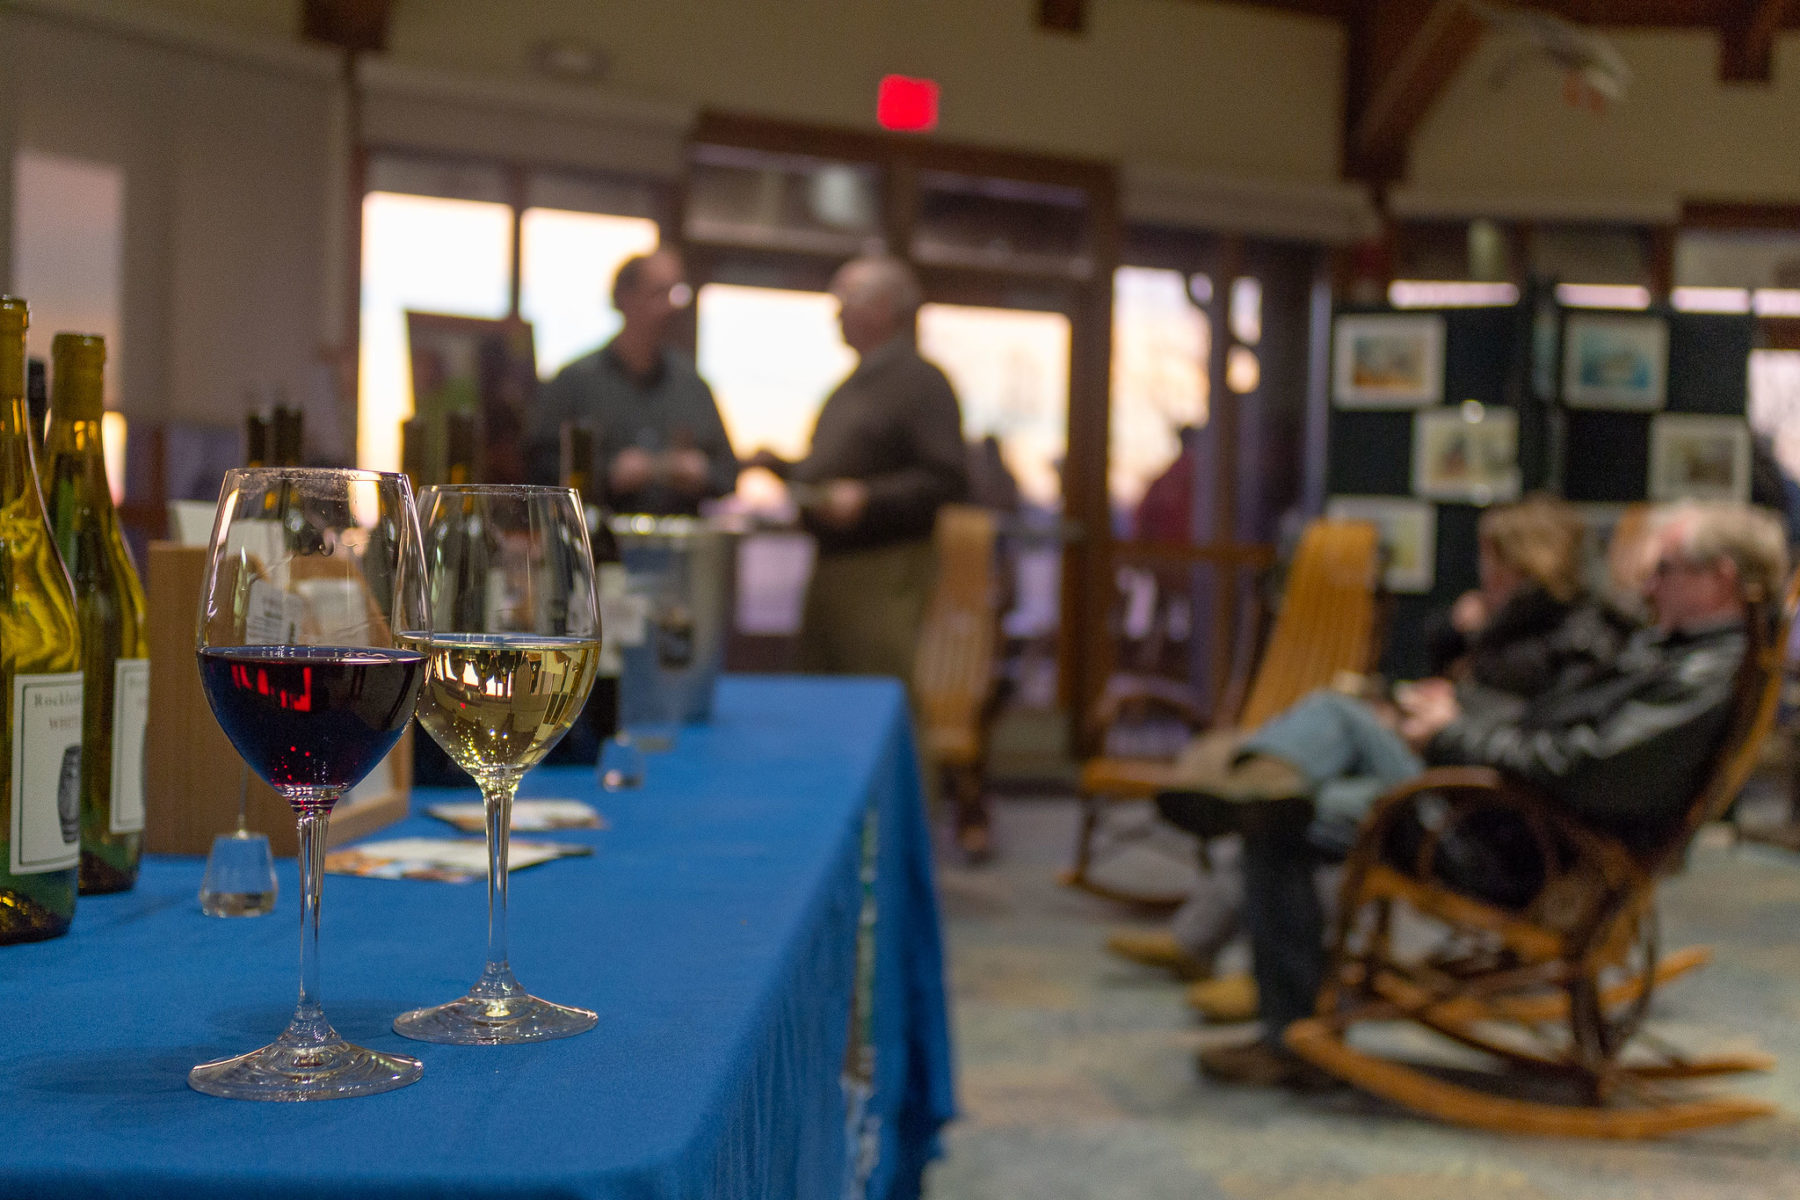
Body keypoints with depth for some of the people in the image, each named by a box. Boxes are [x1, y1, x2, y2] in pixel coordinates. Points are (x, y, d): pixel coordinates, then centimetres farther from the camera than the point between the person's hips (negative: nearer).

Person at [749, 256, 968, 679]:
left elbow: (947, 480, -16)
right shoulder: (851, 386, 21)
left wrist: (867, 498, -23)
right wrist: (784, 467, 14)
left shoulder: (923, 382, -7)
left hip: (885, 574, -9)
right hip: (829, 566, 9)